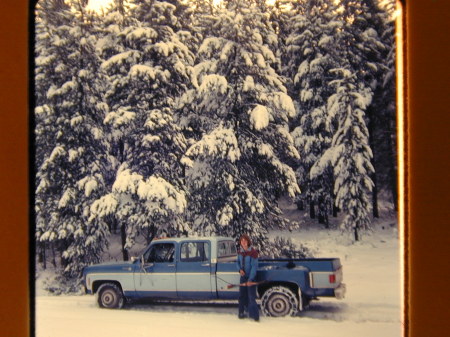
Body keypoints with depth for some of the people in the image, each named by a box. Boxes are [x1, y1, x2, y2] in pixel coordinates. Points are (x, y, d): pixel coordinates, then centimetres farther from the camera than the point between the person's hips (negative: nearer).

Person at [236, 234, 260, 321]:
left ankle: (255, 315, -2)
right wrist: (240, 269, -6)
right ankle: (241, 312, 23)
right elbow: (238, 262, 16)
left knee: (251, 297, -7)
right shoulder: (240, 252, 3)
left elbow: (254, 267, -18)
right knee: (242, 295, 12)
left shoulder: (253, 252, -17)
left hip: (251, 277, -6)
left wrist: (250, 280, -21)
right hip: (243, 276, 6)